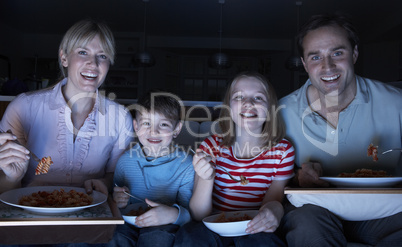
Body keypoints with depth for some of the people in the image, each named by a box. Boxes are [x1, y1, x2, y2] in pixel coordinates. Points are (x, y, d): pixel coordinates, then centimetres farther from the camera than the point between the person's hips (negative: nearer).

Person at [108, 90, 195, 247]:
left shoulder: (186, 165, -8)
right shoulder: (126, 159, 2)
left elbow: (192, 213, -11)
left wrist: (174, 214, -33)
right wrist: (119, 201, -9)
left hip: (164, 227, -2)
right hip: (129, 223, 2)